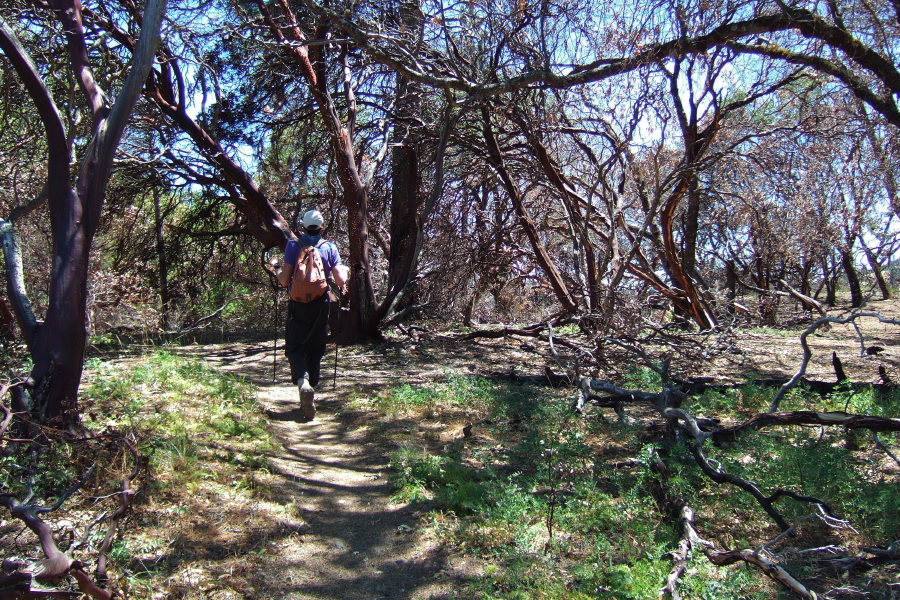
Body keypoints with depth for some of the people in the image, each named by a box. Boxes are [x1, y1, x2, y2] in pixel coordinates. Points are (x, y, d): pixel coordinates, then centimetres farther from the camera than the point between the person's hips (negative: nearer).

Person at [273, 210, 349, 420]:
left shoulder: (293, 246, -3)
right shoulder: (330, 248, 0)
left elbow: (285, 281, -6)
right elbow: (341, 281, -4)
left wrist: (277, 271, 15)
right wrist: (344, 271, 18)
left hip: (298, 305, -2)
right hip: (321, 305, 2)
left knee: (295, 348, 1)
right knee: (315, 351, 13)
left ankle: (303, 382, -27)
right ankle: (309, 393, 19)